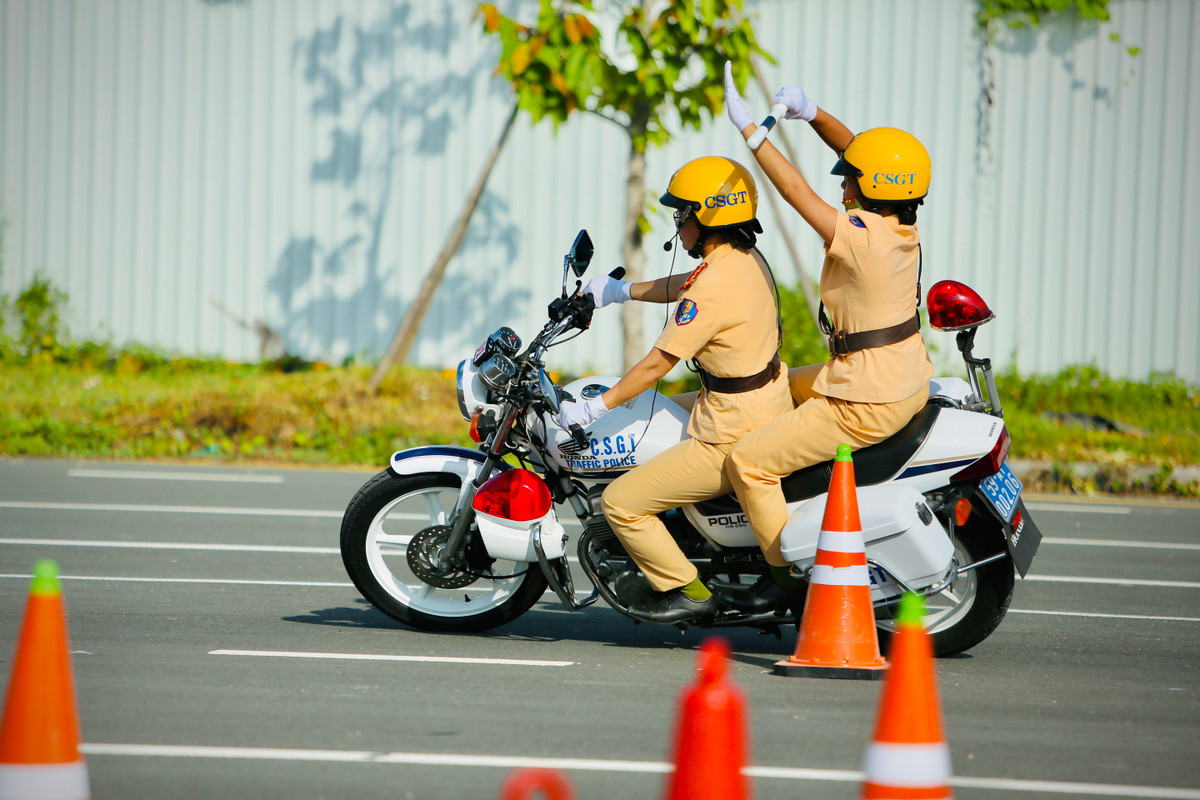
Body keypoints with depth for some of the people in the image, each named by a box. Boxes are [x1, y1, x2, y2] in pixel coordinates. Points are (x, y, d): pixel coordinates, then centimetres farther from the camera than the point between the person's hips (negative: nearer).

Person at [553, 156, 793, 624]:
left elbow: (658, 363, -20)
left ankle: (686, 590, 3)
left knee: (620, 502, -6)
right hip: (770, 407, 10)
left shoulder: (712, 290, -23)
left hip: (732, 440, -10)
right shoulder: (748, 261, 5)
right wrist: (623, 291, 32)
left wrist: (596, 407, -12)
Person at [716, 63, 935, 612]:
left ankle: (784, 577, 0)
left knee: (748, 462, -5)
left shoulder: (860, 236, -24)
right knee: (782, 385, 32)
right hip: (909, 382, 10)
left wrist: (747, 127, -16)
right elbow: (855, 150, 9)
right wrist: (811, 113, -3)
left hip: (869, 402, -10)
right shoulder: (900, 223, 1)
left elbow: (795, 190, -21)